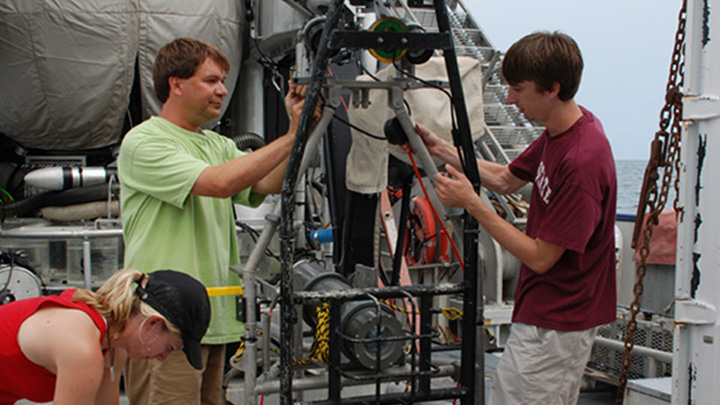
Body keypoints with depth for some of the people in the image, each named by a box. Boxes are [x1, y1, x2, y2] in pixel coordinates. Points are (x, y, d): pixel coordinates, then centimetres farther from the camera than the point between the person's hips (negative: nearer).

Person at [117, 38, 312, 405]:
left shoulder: (219, 145, 18)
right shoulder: (142, 143, -9)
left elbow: (269, 184, 3)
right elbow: (219, 183, -22)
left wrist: (298, 128, -9)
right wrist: (292, 136, -19)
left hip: (212, 319, 8)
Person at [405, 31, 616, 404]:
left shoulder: (582, 161, -27)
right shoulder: (558, 133, 4)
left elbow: (540, 257, -23)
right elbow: (505, 179, 18)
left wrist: (472, 204, -20)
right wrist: (440, 148, 9)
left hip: (553, 327, -10)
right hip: (545, 316, 10)